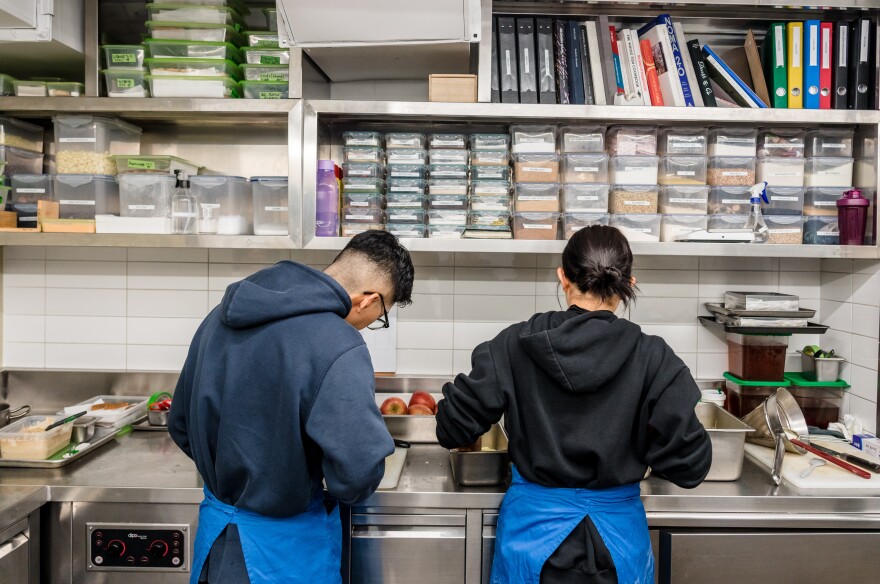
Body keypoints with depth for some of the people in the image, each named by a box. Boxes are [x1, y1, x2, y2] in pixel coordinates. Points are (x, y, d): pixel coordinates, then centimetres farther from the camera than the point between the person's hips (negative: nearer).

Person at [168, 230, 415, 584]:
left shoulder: (224, 315, -3)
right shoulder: (338, 347, -26)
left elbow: (181, 426, 7)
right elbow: (359, 476, -29)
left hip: (215, 529, 6)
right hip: (283, 544, -6)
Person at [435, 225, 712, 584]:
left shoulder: (515, 345, -12)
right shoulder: (652, 359, -14)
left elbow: (454, 431, -8)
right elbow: (689, 465, -13)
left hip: (531, 530, 0)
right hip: (618, 536, 0)